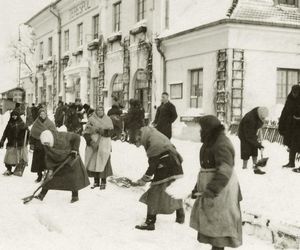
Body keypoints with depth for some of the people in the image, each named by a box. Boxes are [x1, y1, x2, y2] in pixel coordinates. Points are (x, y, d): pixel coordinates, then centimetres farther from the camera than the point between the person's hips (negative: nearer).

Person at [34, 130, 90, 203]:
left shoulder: (62, 136, -29)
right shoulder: (47, 146, -15)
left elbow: (76, 137, -19)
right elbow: (48, 158, -7)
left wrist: (75, 149, -20)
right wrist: (50, 169, -14)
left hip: (71, 159, -4)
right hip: (57, 162, 4)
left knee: (73, 178, -4)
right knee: (49, 178, 0)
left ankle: (75, 196, 12)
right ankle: (42, 194, 11)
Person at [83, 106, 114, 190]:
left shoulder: (108, 120, 7)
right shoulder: (91, 119, 6)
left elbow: (110, 131, -2)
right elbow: (86, 133, 1)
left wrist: (103, 131, -20)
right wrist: (90, 141, -12)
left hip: (104, 146, -1)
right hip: (93, 145, 1)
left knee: (103, 163, -7)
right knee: (93, 163, 2)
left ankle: (103, 182, 3)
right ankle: (96, 181, 15)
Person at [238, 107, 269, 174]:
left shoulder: (260, 116, -15)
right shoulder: (249, 119, -38)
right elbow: (250, 136, -33)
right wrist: (258, 144, -30)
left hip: (252, 134, 8)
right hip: (244, 135, -7)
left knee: (254, 151, 6)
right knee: (246, 152, -8)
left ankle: (256, 168, 11)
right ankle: (244, 168, 0)